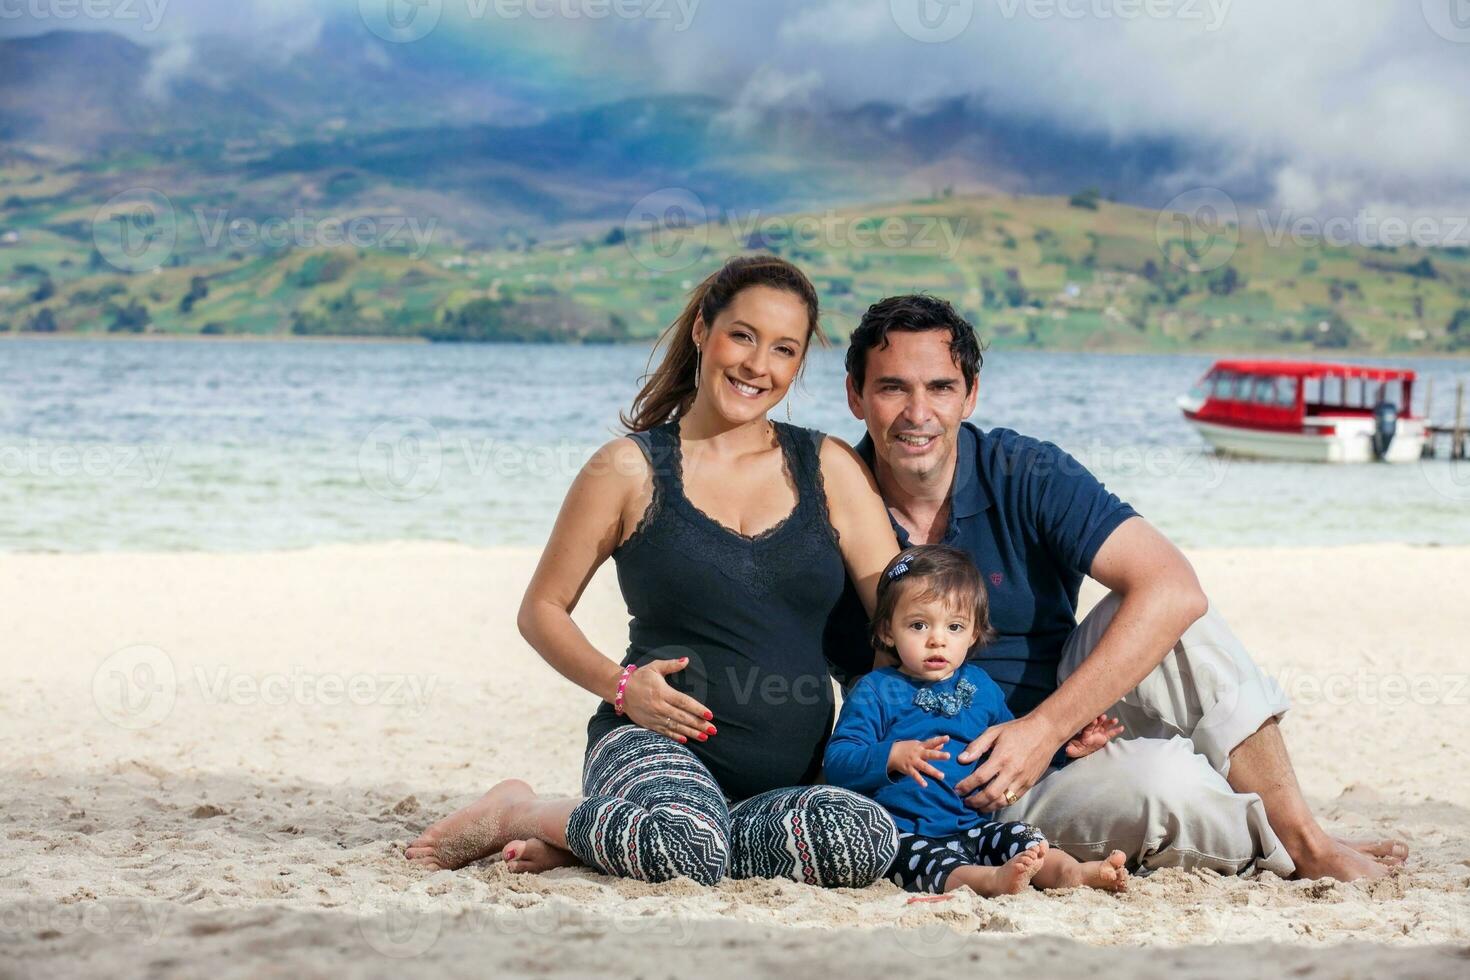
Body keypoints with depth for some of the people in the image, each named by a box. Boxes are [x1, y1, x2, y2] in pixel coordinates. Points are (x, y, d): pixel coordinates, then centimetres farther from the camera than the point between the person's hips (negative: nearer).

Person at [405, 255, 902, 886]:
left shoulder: (828, 468, 12)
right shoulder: (632, 468, 5)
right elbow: (542, 609, 10)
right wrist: (620, 685, -8)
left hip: (793, 774, 4)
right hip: (656, 742, -4)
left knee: (868, 840, -33)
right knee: (687, 846, -40)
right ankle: (523, 813, -6)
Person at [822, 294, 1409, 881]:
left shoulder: (1025, 475, -9)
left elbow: (1174, 590, -21)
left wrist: (1045, 727, -28)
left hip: (1071, 731, 3)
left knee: (1160, 611, -25)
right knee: (1161, 776, -34)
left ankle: (1304, 836, -19)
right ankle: (1295, 854, -5)